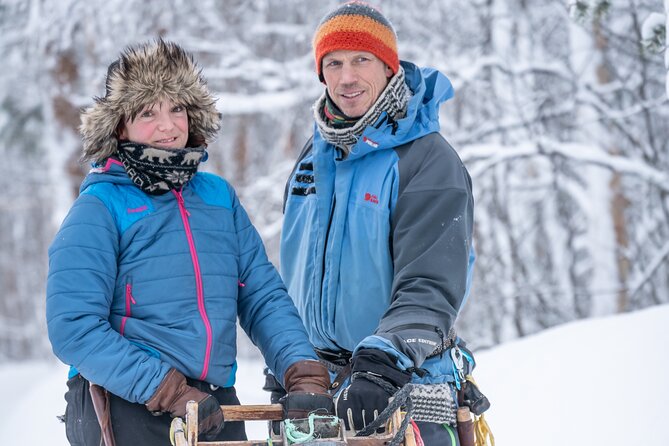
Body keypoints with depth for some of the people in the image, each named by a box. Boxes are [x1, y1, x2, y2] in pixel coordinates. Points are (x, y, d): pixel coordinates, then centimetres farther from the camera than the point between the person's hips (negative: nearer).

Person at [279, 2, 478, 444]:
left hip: (405, 386, -6)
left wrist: (381, 366, -32)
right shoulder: (315, 156, 11)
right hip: (317, 394, 6)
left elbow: (430, 291, -19)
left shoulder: (429, 161, -10)